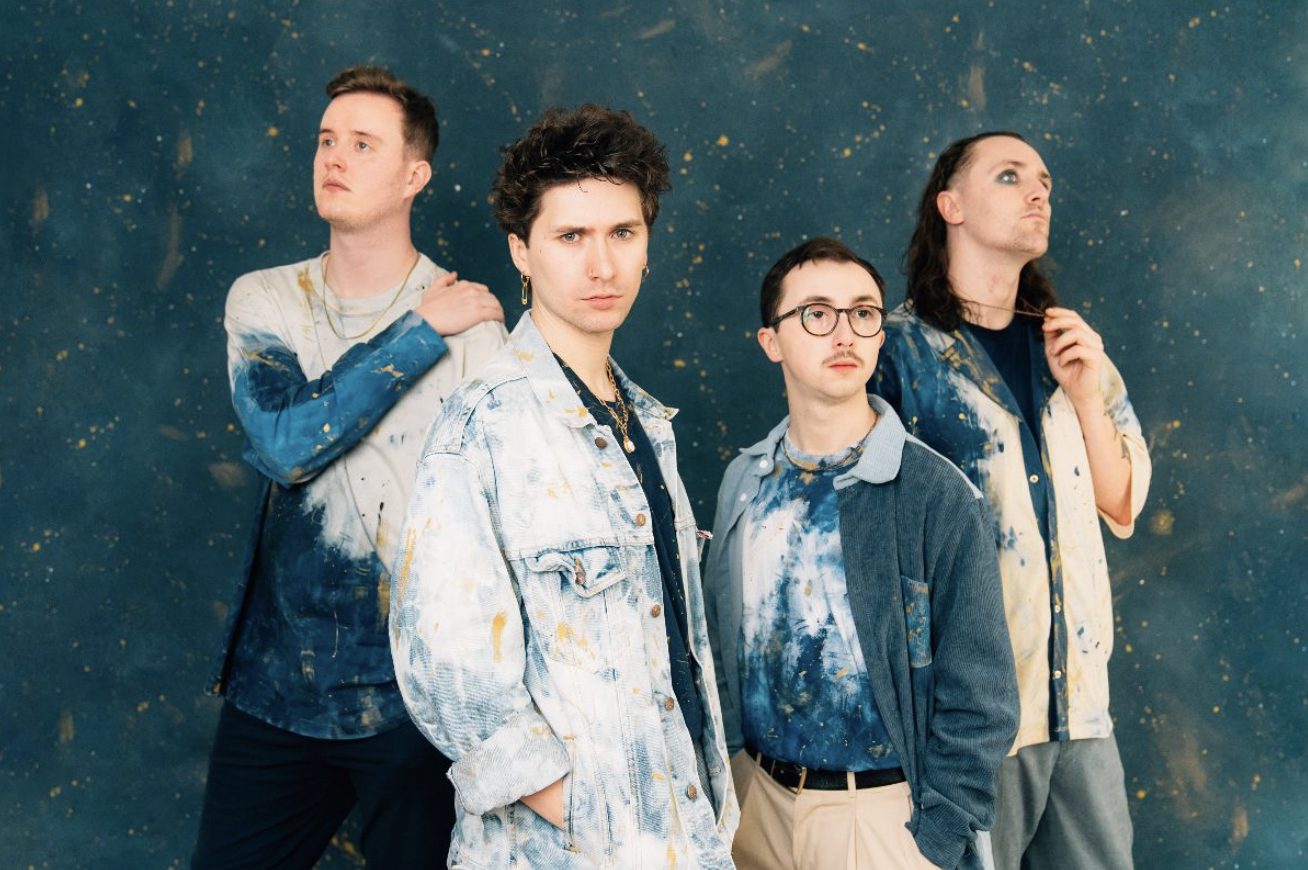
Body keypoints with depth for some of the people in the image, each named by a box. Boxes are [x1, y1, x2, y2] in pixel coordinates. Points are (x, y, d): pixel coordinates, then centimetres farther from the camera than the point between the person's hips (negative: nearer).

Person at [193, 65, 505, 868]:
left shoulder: (473, 320, -8)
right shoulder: (264, 302, 2)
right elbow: (285, 444, -16)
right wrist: (423, 333, -15)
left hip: (418, 701, -3)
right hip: (276, 688, 3)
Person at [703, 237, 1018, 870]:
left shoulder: (938, 496, -13)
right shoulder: (744, 481, 0)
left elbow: (978, 698, -11)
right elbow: (721, 643, 9)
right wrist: (725, 779, 6)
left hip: (885, 811, -4)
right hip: (755, 799, 4)